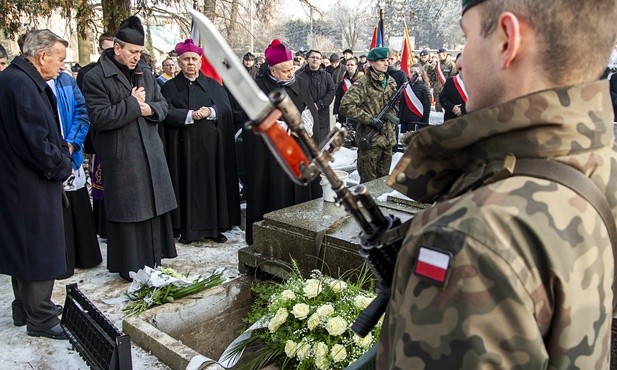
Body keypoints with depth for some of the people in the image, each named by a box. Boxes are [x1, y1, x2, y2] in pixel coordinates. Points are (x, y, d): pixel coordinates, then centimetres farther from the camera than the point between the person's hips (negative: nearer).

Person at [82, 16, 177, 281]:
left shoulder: (145, 72, 10)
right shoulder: (95, 78, -8)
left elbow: (163, 105, 13)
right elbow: (99, 118, -16)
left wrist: (150, 108, -9)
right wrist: (132, 104, -14)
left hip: (150, 151, 6)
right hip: (121, 157, -6)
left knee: (154, 206, 11)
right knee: (128, 211, 2)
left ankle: (153, 260, 27)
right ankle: (131, 267, 16)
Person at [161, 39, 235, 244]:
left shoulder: (213, 85, 11)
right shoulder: (170, 87, 6)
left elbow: (226, 110, 2)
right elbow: (167, 113, -8)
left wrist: (211, 112, -17)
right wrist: (191, 115, -19)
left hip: (209, 145, 2)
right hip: (182, 146, -1)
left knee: (211, 183, 5)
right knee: (187, 185, 1)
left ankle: (214, 227, 13)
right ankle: (187, 229, 9)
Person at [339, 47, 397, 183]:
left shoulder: (390, 81, 11)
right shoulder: (363, 83, -11)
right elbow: (346, 106, -21)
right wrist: (370, 119, -20)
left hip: (388, 138, 7)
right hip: (370, 139, -6)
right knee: (369, 182, 2)